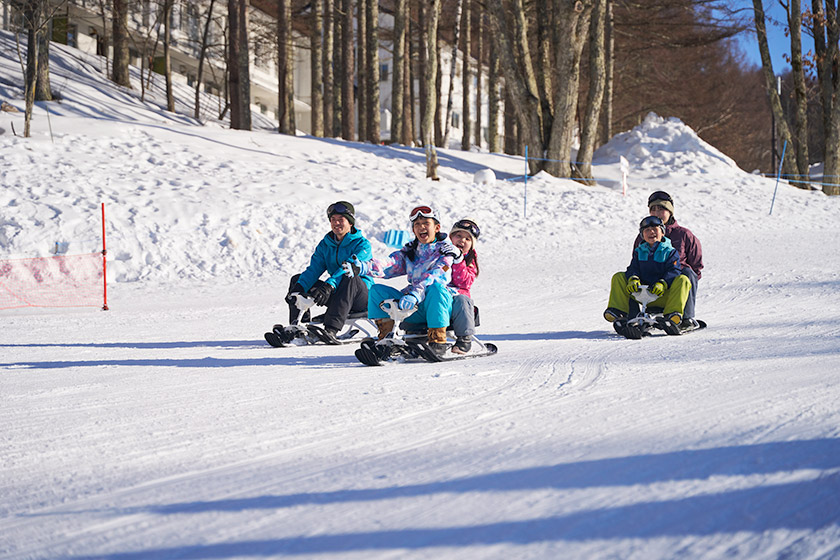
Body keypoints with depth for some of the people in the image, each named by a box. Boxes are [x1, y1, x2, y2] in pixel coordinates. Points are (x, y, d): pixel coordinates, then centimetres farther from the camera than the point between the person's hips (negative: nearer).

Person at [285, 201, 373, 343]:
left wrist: (329, 286, -43)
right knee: (297, 279, -1)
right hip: (336, 296, 6)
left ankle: (331, 330, -51)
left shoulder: (362, 244, -8)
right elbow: (314, 269, -3)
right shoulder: (325, 244, 11)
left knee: (350, 278, -39)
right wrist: (299, 288, -24)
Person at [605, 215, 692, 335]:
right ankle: (618, 312, -16)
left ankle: (672, 317, -46)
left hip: (664, 295, -3)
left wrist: (662, 284, -29)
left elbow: (674, 271, -9)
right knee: (618, 277, -4)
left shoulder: (670, 252, 4)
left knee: (683, 280, -30)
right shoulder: (639, 252, 17)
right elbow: (633, 268, 6)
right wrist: (633, 279, -20)